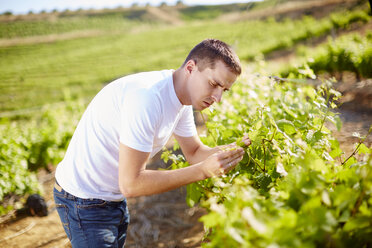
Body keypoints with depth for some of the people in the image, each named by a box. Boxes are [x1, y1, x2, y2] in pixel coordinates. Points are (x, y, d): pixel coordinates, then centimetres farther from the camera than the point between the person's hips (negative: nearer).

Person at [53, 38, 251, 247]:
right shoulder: (147, 96, -32)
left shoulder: (183, 96, -3)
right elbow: (130, 184, -31)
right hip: (84, 201, -8)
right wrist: (203, 170, -31)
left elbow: (195, 152, 7)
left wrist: (233, 149, -12)